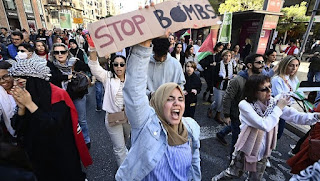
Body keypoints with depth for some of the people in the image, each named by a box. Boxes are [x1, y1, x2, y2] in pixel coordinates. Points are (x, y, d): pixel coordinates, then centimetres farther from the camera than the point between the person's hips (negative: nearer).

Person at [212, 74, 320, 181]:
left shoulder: (273, 103, -10)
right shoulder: (245, 105, -27)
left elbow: (296, 116, -12)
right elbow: (265, 125, -33)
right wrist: (279, 108, -24)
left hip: (263, 151, 5)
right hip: (246, 148, -4)